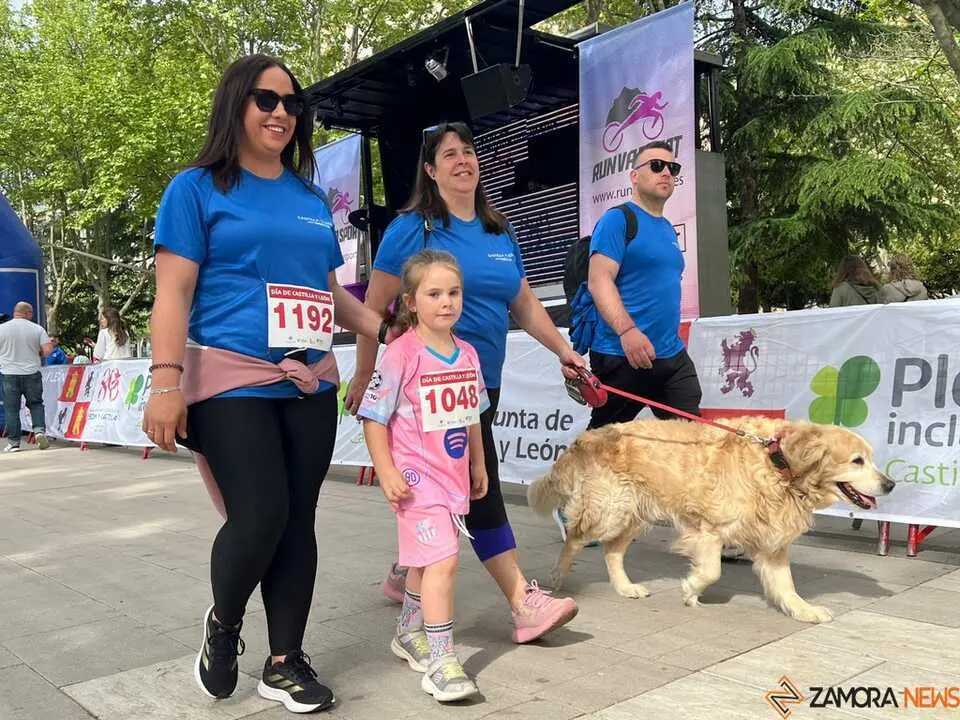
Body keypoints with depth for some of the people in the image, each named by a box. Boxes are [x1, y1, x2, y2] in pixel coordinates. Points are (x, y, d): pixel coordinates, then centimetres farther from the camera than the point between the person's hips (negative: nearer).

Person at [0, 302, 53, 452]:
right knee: (36, 404, 15)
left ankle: (13, 442, 7)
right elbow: (48, 350, -7)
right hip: (32, 373, 1)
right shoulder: (37, 329, -2)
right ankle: (39, 430, -5)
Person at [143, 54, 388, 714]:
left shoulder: (312, 198, 16)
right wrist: (167, 381, -15)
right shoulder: (198, 188, 1)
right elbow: (173, 292, -6)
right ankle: (223, 623, 20)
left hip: (311, 385, 5)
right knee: (259, 518, -11)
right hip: (231, 381, -5)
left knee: (298, 521, 6)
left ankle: (285, 662, 20)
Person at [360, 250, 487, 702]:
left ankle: (408, 633, 38)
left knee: (427, 561, 19)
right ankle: (440, 660, -4)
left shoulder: (467, 354, 5)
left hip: (454, 476, 7)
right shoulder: (401, 354, -15)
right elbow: (374, 418, -12)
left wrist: (478, 464, 20)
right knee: (442, 560, -13)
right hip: (417, 477, -7)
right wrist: (387, 474, -15)